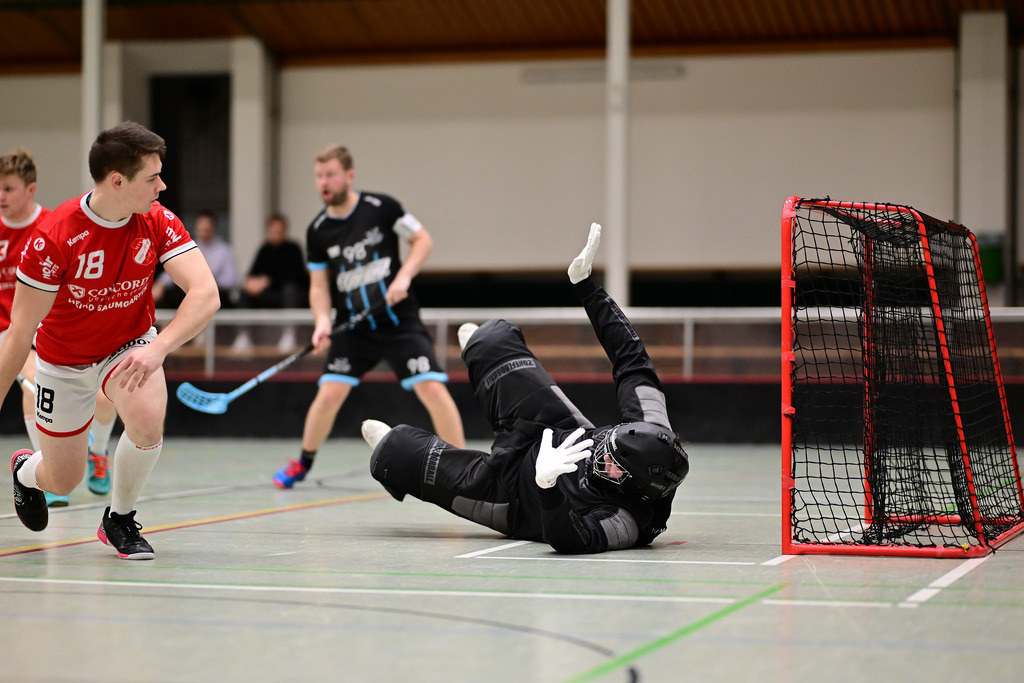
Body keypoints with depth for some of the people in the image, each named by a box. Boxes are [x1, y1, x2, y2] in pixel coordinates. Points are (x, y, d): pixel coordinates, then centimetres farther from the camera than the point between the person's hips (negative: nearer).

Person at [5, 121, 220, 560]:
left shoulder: (158, 222, -20)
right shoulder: (55, 236, -27)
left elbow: (206, 294, -29)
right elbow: (20, 332, -22)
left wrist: (157, 348, -45)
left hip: (131, 346, 1)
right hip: (64, 360, -1)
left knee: (148, 420, -31)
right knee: (63, 482, 9)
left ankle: (119, 520, -2)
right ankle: (26, 471, 49)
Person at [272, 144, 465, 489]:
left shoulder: (381, 207, -7)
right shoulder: (318, 231, 0)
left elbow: (423, 239, 0)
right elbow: (319, 285, 5)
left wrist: (404, 276, -15)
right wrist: (322, 321, -12)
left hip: (400, 319, -2)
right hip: (353, 327, 2)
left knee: (432, 388, -14)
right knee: (329, 395, -9)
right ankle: (303, 463, 17)